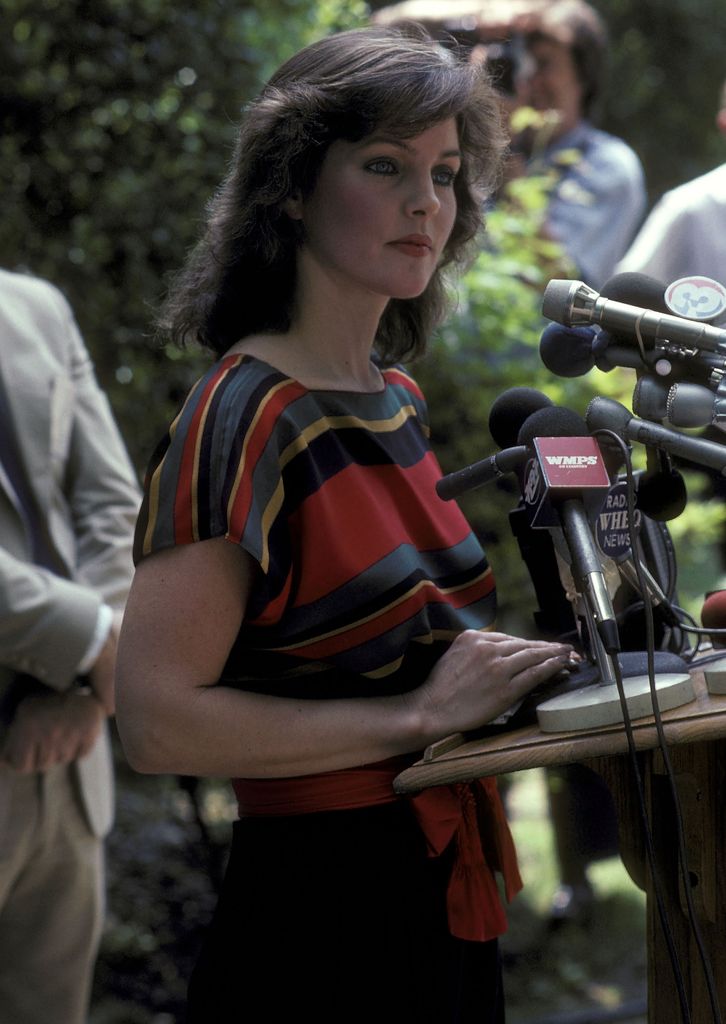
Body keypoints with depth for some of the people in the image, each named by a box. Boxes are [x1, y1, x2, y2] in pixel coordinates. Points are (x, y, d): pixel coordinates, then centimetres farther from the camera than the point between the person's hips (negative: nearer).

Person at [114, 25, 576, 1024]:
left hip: (444, 909, 8)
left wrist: (496, 678, 5)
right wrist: (419, 714, -21)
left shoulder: (397, 398, 10)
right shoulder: (245, 416, -16)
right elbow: (158, 719, -22)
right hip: (317, 923, -8)